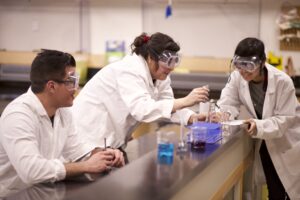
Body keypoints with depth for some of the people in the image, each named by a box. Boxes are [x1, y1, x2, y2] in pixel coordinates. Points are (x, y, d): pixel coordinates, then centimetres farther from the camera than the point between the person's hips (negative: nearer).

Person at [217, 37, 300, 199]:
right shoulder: (237, 77, -16)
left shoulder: (282, 81, -27)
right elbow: (228, 103, -14)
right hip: (265, 142, 4)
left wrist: (259, 126, -41)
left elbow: (285, 119, -25)